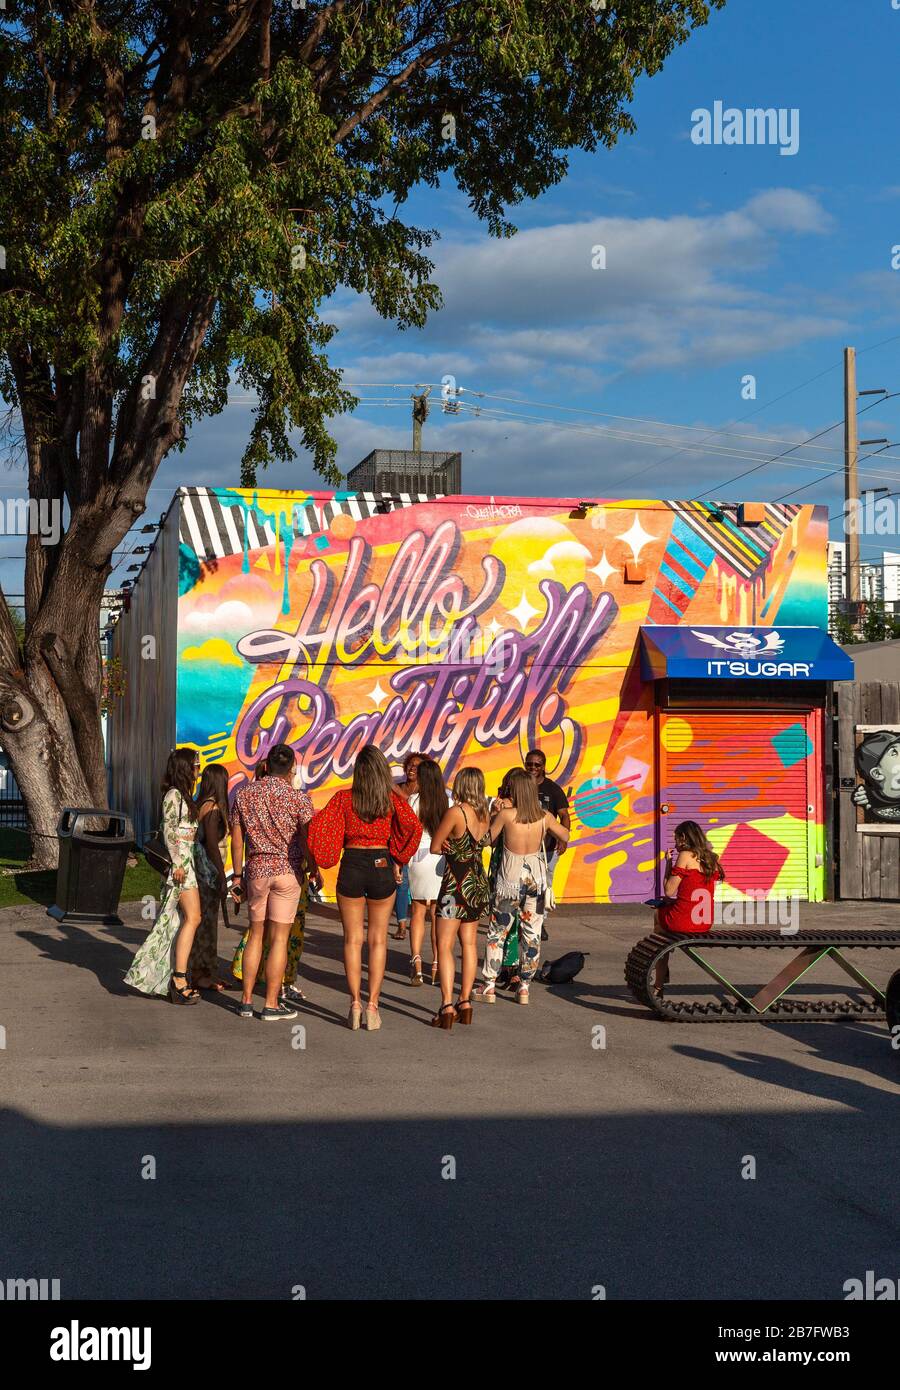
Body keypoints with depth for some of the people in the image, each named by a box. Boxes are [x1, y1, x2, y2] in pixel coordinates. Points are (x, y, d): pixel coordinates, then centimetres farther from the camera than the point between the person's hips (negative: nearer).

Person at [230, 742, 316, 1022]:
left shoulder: (245, 793, 4)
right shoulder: (298, 798, -8)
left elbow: (237, 840, 7)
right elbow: (307, 842, -9)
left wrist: (237, 876, 14)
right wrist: (314, 872, 6)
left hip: (256, 870, 4)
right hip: (288, 870, -3)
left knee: (256, 934, 14)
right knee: (279, 937, 1)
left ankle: (246, 1000, 14)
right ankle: (271, 1004, 3)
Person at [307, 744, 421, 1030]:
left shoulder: (344, 798, -4)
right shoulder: (393, 799, -3)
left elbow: (318, 825, -11)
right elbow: (413, 826, -14)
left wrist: (322, 859, 2)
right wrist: (398, 856, 1)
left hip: (351, 867, 0)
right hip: (381, 867, 0)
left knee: (352, 939, 9)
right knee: (378, 940, 9)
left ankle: (355, 1004, 4)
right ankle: (373, 1005, 5)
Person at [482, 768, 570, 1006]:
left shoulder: (506, 814, -14)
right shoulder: (545, 817, -5)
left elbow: (488, 838, -2)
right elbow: (565, 837, 9)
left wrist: (496, 814, 8)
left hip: (510, 879, -2)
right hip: (536, 877, 2)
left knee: (497, 933, 10)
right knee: (531, 935, 10)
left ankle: (489, 986, 10)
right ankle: (524, 987, 13)